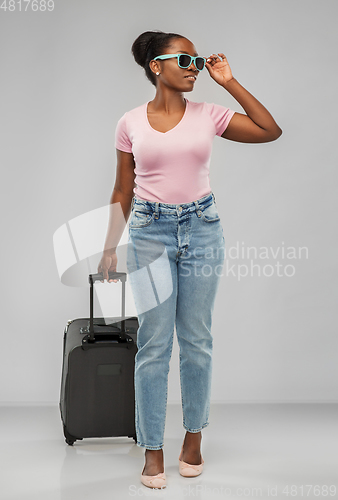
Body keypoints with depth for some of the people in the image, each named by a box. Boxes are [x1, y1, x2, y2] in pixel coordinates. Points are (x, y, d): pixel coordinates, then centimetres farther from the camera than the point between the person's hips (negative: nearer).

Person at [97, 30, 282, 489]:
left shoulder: (208, 115, 2)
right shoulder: (131, 123, 1)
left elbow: (270, 131, -3)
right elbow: (123, 191, 7)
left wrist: (230, 82, -4)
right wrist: (110, 246, 5)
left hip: (202, 228, 1)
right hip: (150, 231, -1)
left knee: (197, 339, 8)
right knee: (154, 343, 0)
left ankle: (194, 437, 24)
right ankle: (152, 450, 11)